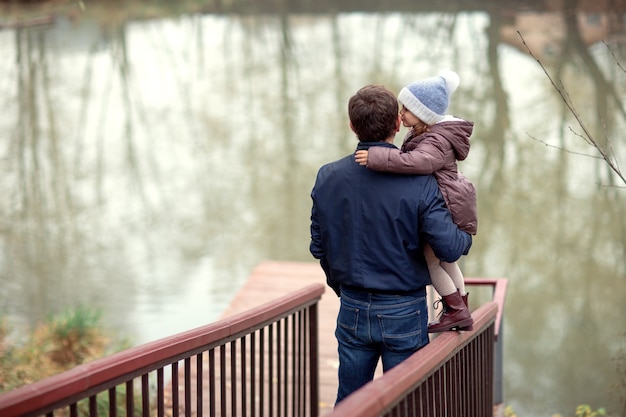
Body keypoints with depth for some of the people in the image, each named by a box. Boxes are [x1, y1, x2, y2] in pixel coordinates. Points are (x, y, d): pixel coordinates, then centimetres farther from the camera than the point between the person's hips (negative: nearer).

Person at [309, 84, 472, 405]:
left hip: (353, 310, 3)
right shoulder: (419, 183, -16)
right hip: (404, 313, -3)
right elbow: (449, 248, -20)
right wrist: (467, 236, 3)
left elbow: (318, 247, 6)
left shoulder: (328, 178, -4)